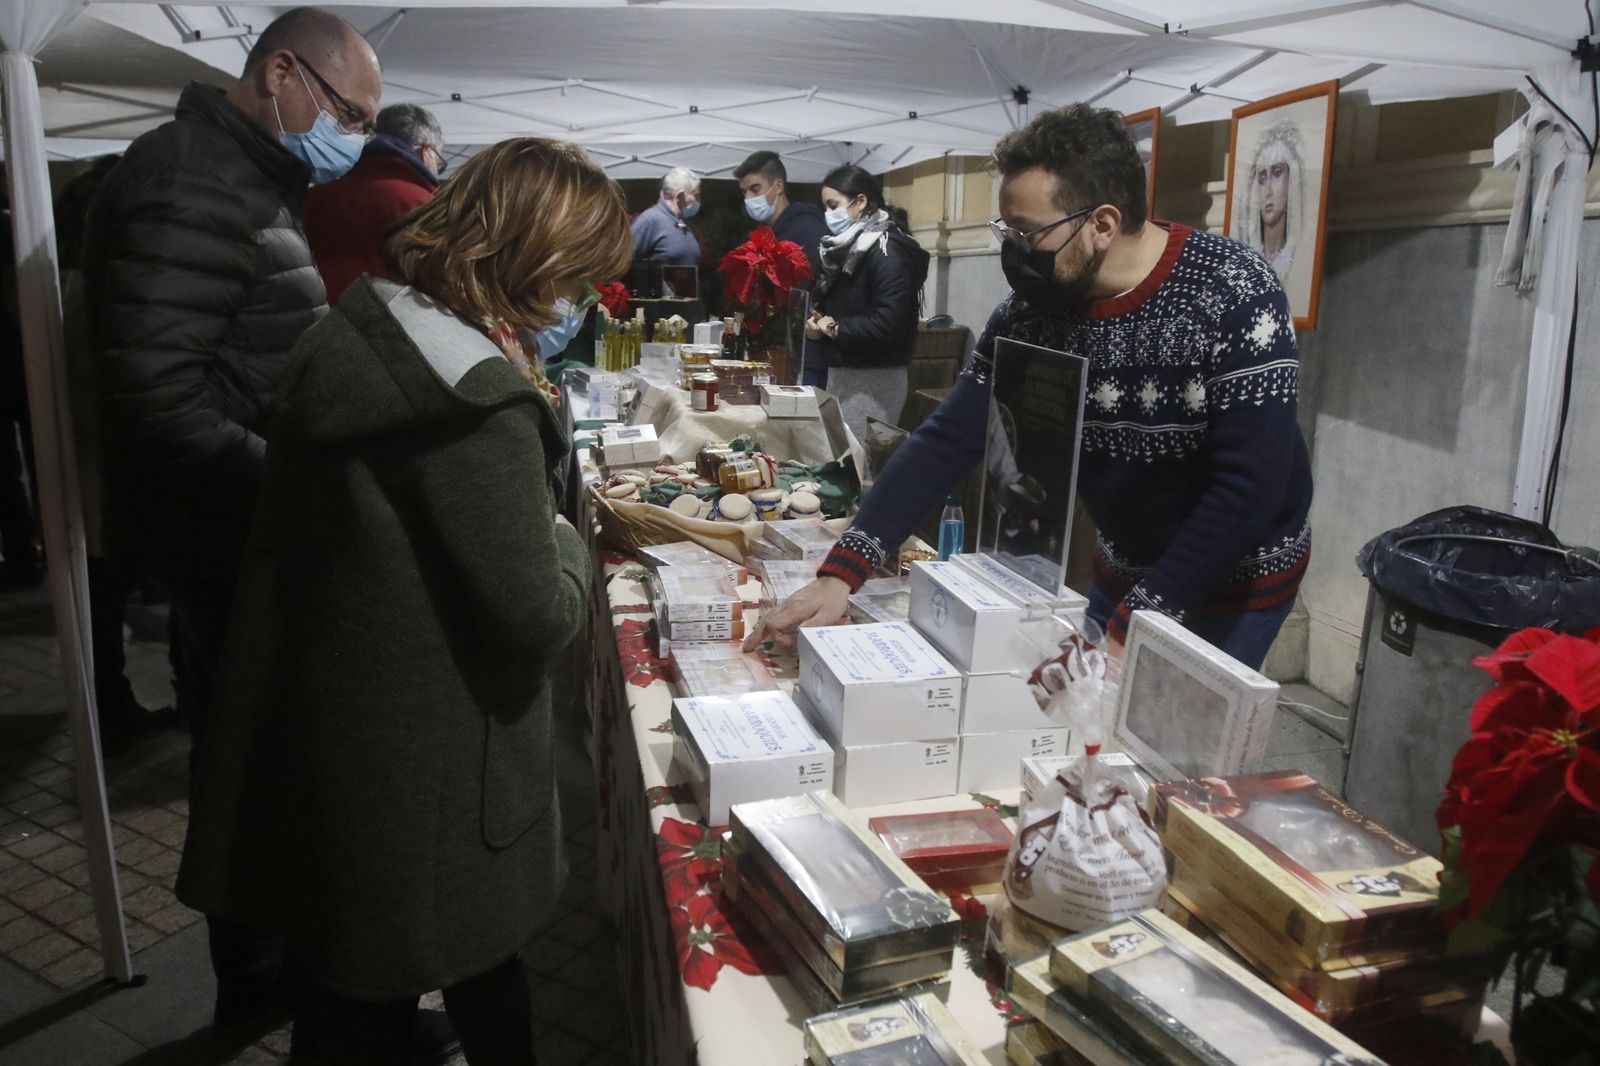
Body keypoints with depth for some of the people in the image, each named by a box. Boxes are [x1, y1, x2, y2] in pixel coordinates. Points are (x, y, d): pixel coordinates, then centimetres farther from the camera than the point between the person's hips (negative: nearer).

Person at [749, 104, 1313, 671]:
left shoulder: (1233, 294, -26)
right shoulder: (1032, 312, -12)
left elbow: (1248, 486, -28)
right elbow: (948, 441, -14)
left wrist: (1133, 631, -28)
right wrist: (840, 574, -24)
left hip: (1239, 578, -5)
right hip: (1124, 568, 5)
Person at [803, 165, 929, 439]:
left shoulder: (887, 251, -13)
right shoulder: (846, 247, 16)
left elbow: (888, 324, -23)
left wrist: (836, 329, -12)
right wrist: (816, 321, 2)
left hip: (871, 380, -9)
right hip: (838, 372, 9)